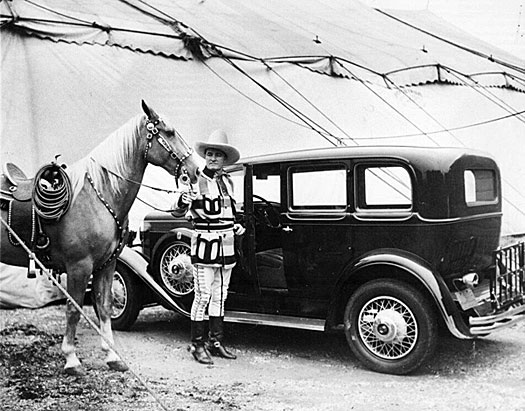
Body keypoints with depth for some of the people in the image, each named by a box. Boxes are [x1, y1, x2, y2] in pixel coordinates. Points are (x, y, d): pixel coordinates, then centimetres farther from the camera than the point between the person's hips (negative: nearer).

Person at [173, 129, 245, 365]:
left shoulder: (228, 181, 12)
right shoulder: (197, 181, -7)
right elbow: (178, 212, -16)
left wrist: (236, 226, 11)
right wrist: (182, 202, -36)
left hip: (226, 246, 6)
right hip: (205, 245, -6)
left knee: (220, 296, 12)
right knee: (203, 296, -3)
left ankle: (216, 341, 21)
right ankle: (198, 345, 7)